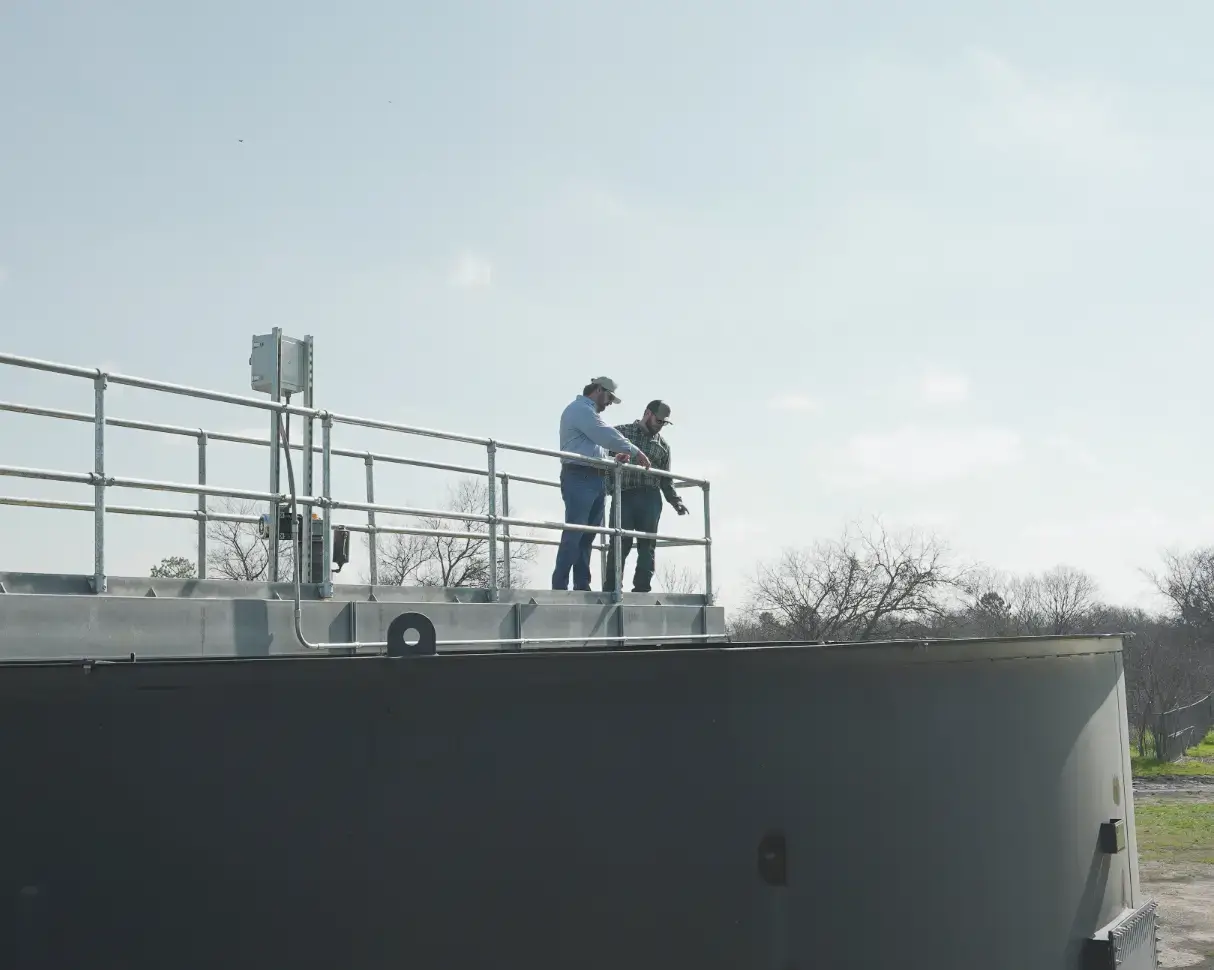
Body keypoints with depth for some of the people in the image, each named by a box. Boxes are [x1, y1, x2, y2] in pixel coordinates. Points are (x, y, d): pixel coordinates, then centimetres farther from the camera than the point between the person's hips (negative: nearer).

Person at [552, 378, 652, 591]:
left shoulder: (590, 412, 26)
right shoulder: (580, 408, -7)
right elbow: (606, 435, -15)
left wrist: (615, 459, 12)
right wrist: (635, 452, -10)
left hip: (596, 479, 10)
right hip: (580, 477, -10)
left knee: (587, 536, 6)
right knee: (574, 535, -12)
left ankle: (582, 586, 6)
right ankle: (559, 587, -14)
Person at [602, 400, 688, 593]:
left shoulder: (663, 445, 18)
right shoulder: (621, 432, 10)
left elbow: (666, 479, 19)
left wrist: (675, 500, 6)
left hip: (650, 499, 3)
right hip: (624, 496, -3)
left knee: (647, 546, -2)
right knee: (619, 544, -10)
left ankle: (641, 590, 0)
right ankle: (610, 590, -9)